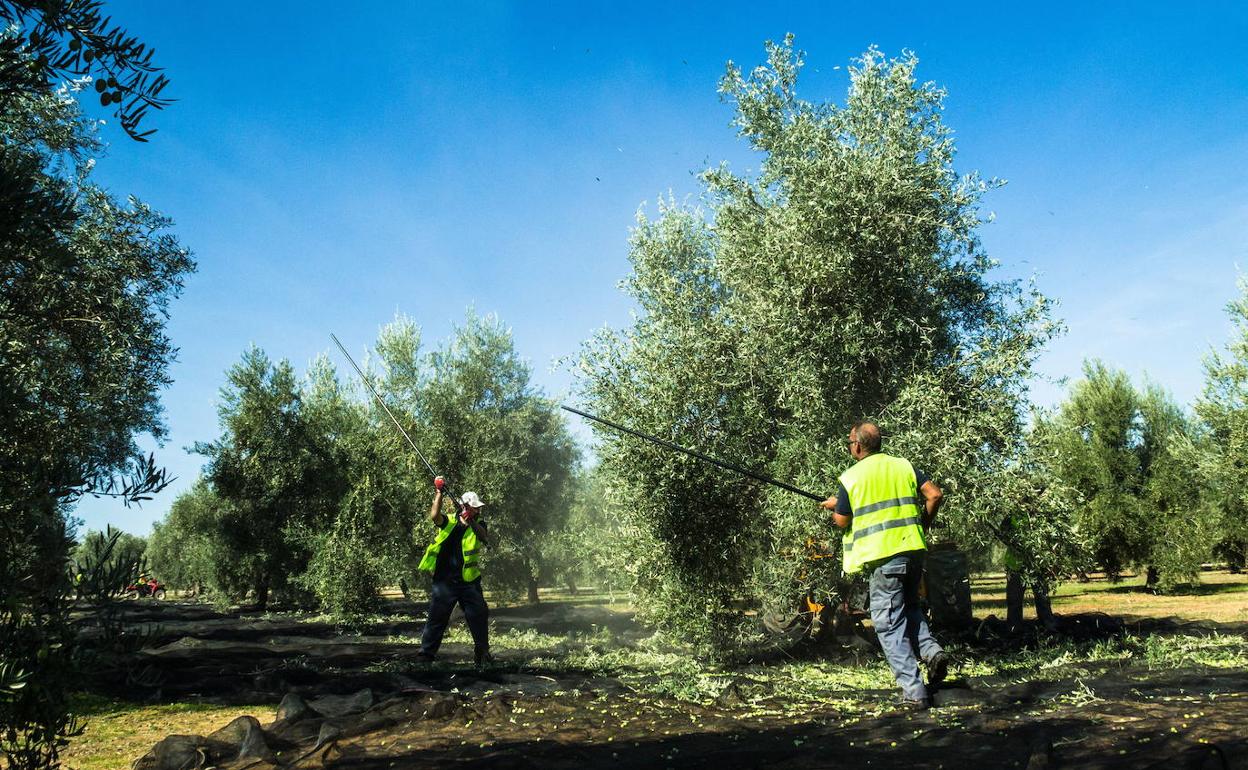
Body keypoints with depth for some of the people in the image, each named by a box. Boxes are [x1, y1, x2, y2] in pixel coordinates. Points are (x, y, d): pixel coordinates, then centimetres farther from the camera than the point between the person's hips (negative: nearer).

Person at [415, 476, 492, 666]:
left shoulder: (478, 525, 5)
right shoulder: (449, 521, 1)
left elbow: (485, 538, -17)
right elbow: (434, 516, -20)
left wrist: (471, 522, -33)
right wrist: (438, 493, -26)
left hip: (469, 582, 2)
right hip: (444, 581, -2)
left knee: (479, 617, 5)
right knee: (436, 618, 2)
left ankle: (483, 653, 19)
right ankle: (426, 653, 11)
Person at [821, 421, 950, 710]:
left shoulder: (851, 477, -4)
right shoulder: (904, 466, 8)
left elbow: (842, 521, 2)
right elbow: (935, 495, 2)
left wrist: (833, 505, 23)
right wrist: (923, 525, 17)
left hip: (883, 556, -5)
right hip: (913, 548, 5)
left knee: (890, 625, 2)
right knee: (909, 606, 26)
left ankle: (914, 692, -2)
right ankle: (931, 650, 1)